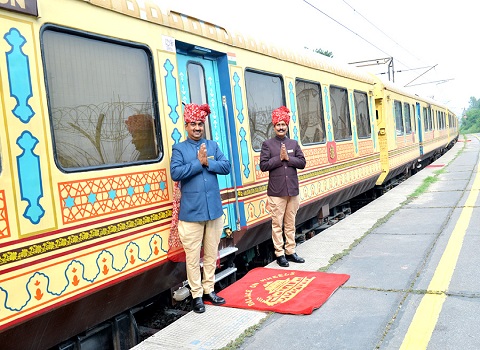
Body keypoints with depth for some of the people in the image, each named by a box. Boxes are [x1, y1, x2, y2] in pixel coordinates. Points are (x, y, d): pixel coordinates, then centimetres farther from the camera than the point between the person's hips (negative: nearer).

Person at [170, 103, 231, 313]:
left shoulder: (213, 146, 10)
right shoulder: (179, 149, 1)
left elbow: (226, 167, 1)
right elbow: (175, 173, -13)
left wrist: (208, 163, -13)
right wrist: (199, 163, -14)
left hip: (214, 210, 4)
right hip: (191, 212, -3)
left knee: (211, 254, 13)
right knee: (193, 256, 2)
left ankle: (209, 290, 27)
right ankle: (196, 295, 16)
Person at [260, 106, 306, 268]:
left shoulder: (294, 143, 11)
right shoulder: (267, 144, 1)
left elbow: (302, 163, 4)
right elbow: (263, 165, -7)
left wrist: (288, 158, -10)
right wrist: (279, 158, -13)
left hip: (293, 190, 4)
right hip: (276, 192, -3)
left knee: (290, 224, 11)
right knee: (277, 224, 1)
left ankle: (290, 251, 20)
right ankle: (279, 254, 10)